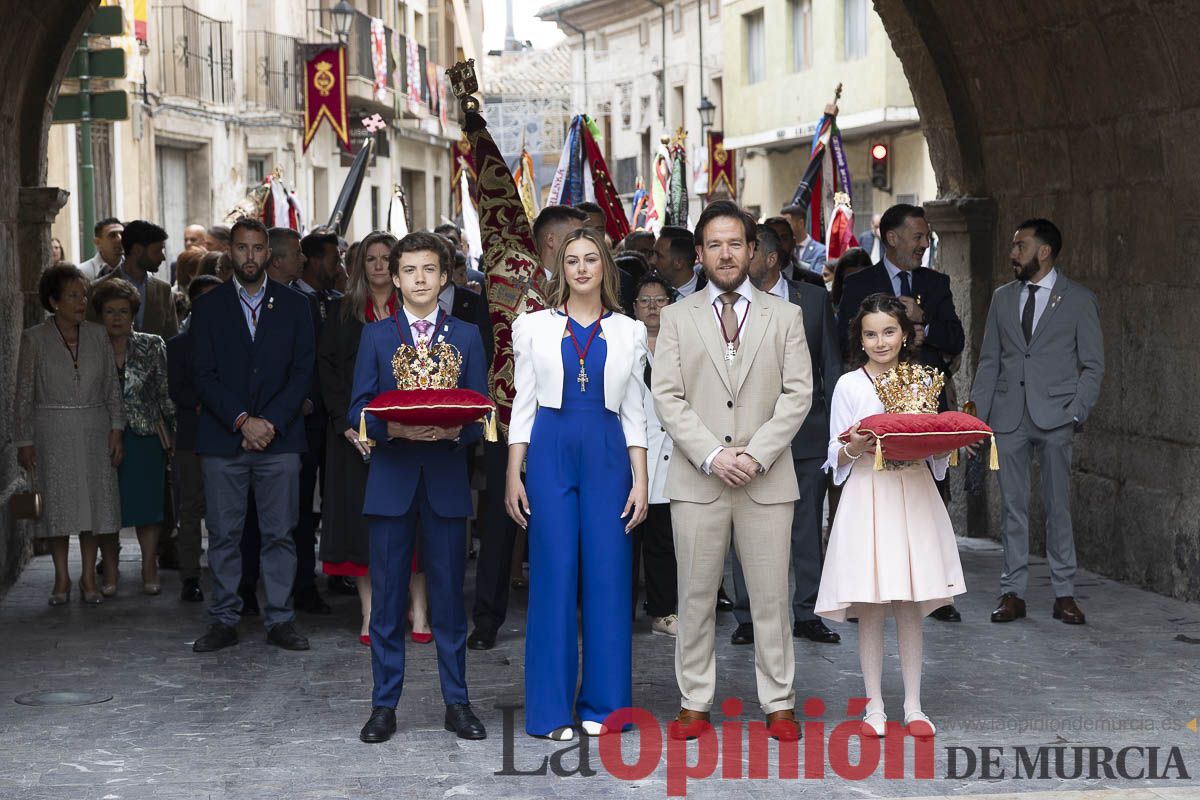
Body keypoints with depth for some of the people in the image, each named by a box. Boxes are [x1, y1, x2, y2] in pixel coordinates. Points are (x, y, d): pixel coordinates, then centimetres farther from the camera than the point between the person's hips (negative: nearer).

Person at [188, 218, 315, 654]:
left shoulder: (294, 306, 8)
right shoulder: (208, 306, 6)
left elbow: (303, 372, 2)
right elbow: (204, 375, -1)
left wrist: (271, 422, -9)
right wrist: (242, 421, -12)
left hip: (280, 437, 0)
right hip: (222, 438, 0)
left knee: (279, 533, 2)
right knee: (223, 534, 2)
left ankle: (280, 620, 9)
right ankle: (224, 621, 10)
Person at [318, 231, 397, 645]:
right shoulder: (342, 312, 9)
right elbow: (327, 367, 3)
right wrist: (346, 422, -9)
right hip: (355, 431, 0)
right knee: (362, 513, -2)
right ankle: (370, 614, 2)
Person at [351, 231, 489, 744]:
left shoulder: (466, 336, 9)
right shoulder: (376, 336, 8)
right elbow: (359, 409, 3)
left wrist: (455, 431, -15)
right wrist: (392, 429, -17)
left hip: (446, 480, 0)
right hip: (391, 478, 0)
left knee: (448, 595, 4)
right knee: (387, 596, 3)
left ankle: (457, 702, 12)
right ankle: (384, 705, 10)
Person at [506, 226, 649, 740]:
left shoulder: (629, 332, 10)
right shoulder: (534, 327, 8)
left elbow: (633, 412, 10)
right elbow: (523, 404, 6)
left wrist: (640, 481, 3)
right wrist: (513, 475, -1)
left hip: (608, 455, 1)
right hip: (551, 451, -1)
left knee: (608, 575, 1)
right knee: (553, 574, -2)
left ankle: (604, 704, 11)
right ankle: (551, 708, 5)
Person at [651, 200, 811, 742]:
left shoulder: (784, 316, 9)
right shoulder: (678, 317, 9)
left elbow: (798, 393, 2)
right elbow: (667, 397, 1)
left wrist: (756, 454, -11)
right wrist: (711, 454, -11)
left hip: (767, 477, 0)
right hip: (697, 477, 0)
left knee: (770, 596, 2)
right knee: (696, 596, 4)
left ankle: (778, 704, 11)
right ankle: (695, 703, 12)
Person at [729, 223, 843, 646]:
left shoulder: (813, 299, 5)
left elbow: (831, 365, 7)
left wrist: (836, 424, 1)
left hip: (806, 432, 1)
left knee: (807, 527, 7)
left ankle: (806, 614, 15)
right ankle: (748, 618, 11)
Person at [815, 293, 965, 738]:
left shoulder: (923, 380, 8)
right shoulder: (849, 385, 0)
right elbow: (836, 456, 1)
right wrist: (855, 449, -19)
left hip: (913, 496, 2)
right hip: (867, 496, -2)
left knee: (911, 608, 5)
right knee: (869, 609, -1)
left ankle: (913, 707, 12)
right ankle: (875, 707, 8)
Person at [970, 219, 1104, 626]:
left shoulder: (1079, 300, 1)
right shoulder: (1002, 298, 12)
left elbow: (1092, 366, 1)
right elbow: (989, 361, 13)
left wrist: (1076, 413, -9)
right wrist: (976, 416, 4)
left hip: (1054, 418, -3)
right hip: (1008, 417, 3)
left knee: (1058, 507, 1)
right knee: (1013, 508, 5)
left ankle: (1064, 594, 8)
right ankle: (1012, 593, 9)